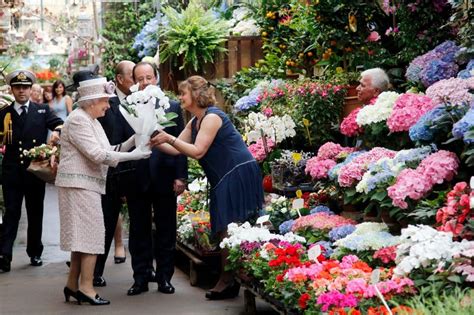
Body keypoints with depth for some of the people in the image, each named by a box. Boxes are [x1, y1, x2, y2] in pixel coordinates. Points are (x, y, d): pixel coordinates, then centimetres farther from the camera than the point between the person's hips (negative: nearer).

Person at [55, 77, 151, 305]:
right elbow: (97, 154, -20)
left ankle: (73, 285, 16)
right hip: (79, 184, -10)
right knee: (90, 234, -8)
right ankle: (86, 287, -4)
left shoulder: (91, 121, 17)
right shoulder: (78, 120, -14)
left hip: (87, 185, 10)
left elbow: (107, 151, 14)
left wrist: (132, 142, 3)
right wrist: (132, 156, -16)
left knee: (82, 235, 11)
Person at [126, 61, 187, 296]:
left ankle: (164, 277, 18)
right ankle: (141, 277, 17)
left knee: (166, 231, 8)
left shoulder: (172, 107, 3)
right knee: (139, 231, 8)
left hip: (164, 178, 0)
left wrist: (180, 176, -4)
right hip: (136, 180, 0)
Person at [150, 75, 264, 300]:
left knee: (229, 230, -8)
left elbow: (198, 151, -20)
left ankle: (228, 281, -4)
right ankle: (227, 280, 12)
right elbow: (177, 150, 12)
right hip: (224, 179, 10)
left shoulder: (212, 117, -14)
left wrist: (169, 138, -21)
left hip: (238, 175, -10)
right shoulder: (195, 122, 16)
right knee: (225, 231, 9)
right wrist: (156, 143, -1)